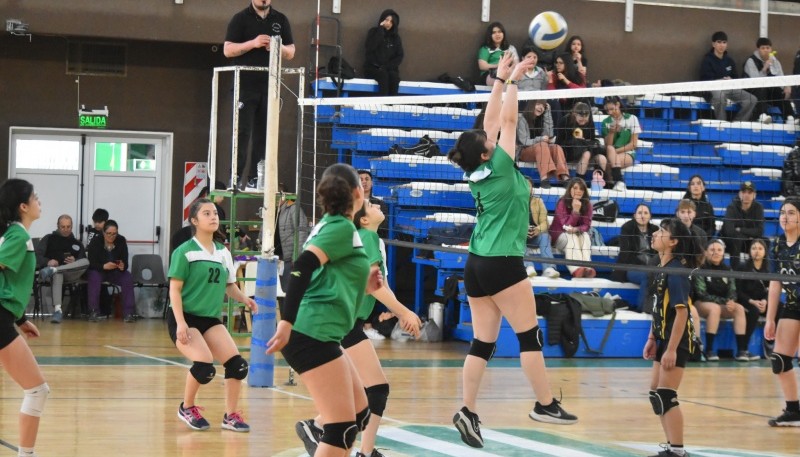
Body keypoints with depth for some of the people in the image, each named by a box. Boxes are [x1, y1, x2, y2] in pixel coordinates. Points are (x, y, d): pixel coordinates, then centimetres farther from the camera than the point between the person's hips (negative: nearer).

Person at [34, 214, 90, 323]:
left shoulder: (77, 243, 24)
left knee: (86, 261, -29)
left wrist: (74, 262, -8)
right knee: (57, 275, -41)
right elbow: (36, 255, 6)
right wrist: (47, 262, -15)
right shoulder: (49, 239, 17)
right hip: (56, 273, -2)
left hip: (71, 274, 2)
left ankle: (52, 270, -45)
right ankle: (57, 310, -56)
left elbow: (83, 262, 16)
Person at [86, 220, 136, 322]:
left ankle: (128, 313, -25)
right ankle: (93, 312, -30)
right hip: (98, 271, -2)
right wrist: (104, 266, -37)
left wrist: (122, 266, -35)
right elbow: (91, 263, -18)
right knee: (94, 277, -35)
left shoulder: (121, 241, -7)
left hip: (115, 272, 2)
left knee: (128, 278, -26)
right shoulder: (96, 241, -12)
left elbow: (125, 263, -9)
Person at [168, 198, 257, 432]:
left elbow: (229, 285, 17)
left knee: (237, 363, -10)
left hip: (210, 318, 6)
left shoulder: (223, 252, 9)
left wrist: (244, 299, -4)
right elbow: (175, 289, -11)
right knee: (205, 365, -24)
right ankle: (187, 408, 3)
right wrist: (180, 323, -20)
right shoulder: (185, 252, -9)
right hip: (185, 317, -6)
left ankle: (230, 416, 6)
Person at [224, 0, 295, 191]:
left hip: (270, 86, 3)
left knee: (264, 134, 3)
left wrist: (279, 48, -9)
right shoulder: (241, 19, 2)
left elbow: (291, 53, 13)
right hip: (245, 86, -3)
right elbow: (228, 50, -5)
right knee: (242, 132, -7)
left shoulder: (280, 20, 12)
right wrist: (253, 43, -18)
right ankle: (236, 177, -7)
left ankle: (255, 179, 6)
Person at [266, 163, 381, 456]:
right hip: (312, 333, -10)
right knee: (342, 428, -9)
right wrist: (287, 322, -29)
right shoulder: (342, 227, -8)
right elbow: (303, 267, -23)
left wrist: (362, 288, 20)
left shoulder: (330, 225, 19)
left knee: (360, 414, 16)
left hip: (316, 335, 10)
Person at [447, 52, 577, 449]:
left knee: (482, 342, 5)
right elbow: (508, 120, -7)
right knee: (529, 335, 0)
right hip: (502, 264, -7)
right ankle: (545, 405, 3)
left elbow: (492, 123, 14)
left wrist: (500, 80, 15)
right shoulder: (499, 168, -10)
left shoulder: (476, 174, 8)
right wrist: (512, 81, 1)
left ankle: (468, 411, -3)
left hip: (476, 264, 7)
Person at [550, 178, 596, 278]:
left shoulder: (587, 204, -4)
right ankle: (576, 269, -56)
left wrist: (577, 229, -30)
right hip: (560, 234, -3)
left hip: (578, 234, 3)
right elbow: (567, 225, -19)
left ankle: (587, 267, -49)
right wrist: (575, 211, -32)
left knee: (585, 236, -29)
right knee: (571, 237, -34)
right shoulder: (562, 203, -15)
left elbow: (586, 225, -8)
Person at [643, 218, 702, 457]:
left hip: (677, 341, -10)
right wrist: (652, 339, 14)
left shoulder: (676, 270, -18)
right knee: (656, 395, 14)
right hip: (664, 338, 10)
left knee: (665, 396, -10)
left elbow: (681, 312, -22)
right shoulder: (661, 268, 8)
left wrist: (671, 349, -24)